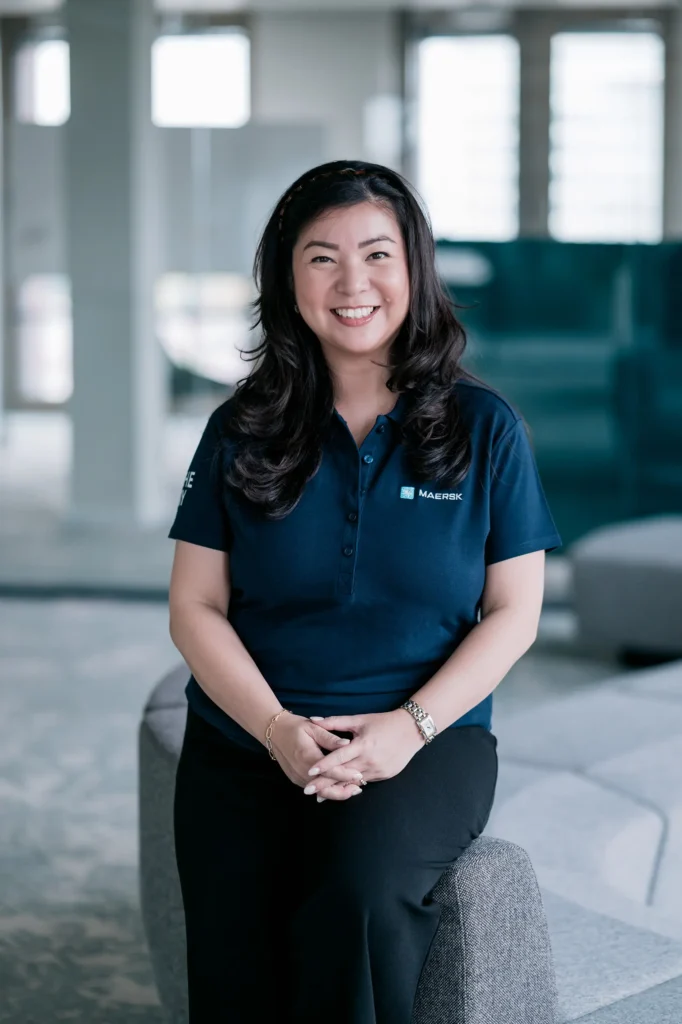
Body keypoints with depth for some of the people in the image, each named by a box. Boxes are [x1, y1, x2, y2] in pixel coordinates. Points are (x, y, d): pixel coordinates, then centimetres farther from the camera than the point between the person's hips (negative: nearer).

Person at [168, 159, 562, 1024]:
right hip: (244, 751, 2)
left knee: (357, 897, -33)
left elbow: (513, 612, 2)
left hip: (427, 741, -1)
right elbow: (196, 608, 4)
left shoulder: (483, 427, 3)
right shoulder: (242, 432, 6)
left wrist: (410, 726, -13)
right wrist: (280, 729, -12)